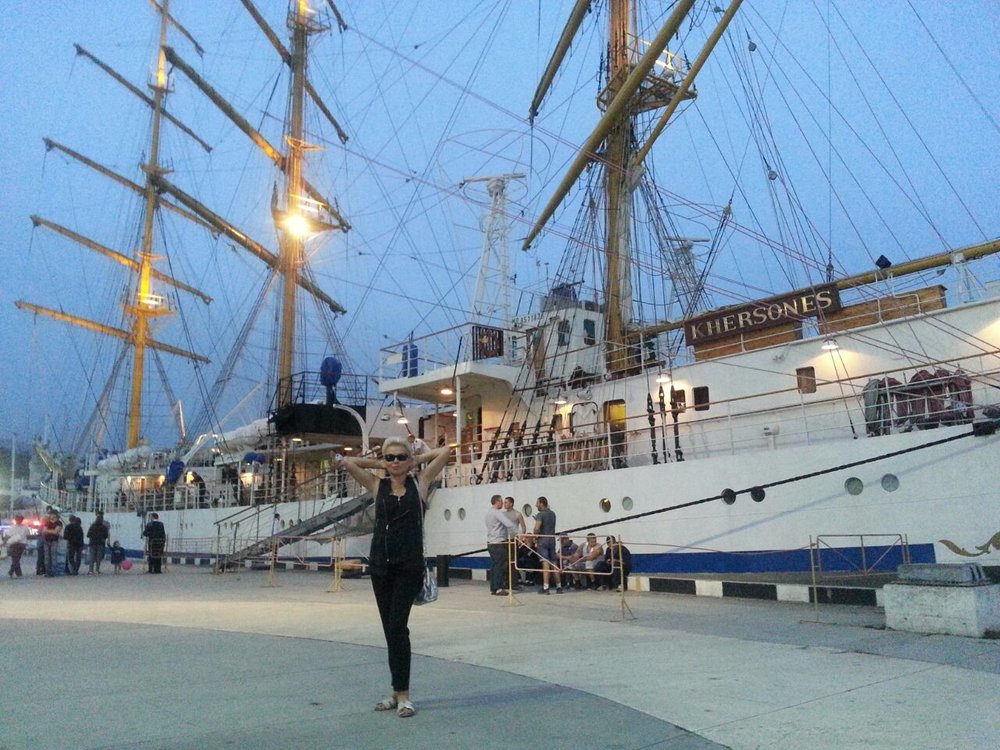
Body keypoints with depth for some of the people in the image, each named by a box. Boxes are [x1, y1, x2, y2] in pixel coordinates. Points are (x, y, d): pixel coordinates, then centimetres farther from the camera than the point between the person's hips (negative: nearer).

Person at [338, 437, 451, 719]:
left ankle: (403, 694, -2)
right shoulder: (377, 485, 7)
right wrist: (377, 463, 8)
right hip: (380, 563, 3)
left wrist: (416, 460, 9)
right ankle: (398, 691, 21)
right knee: (390, 629, 9)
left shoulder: (420, 483, 3)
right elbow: (345, 461, 1)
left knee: (397, 626, -10)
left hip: (410, 565, -3)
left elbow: (445, 451, 0)